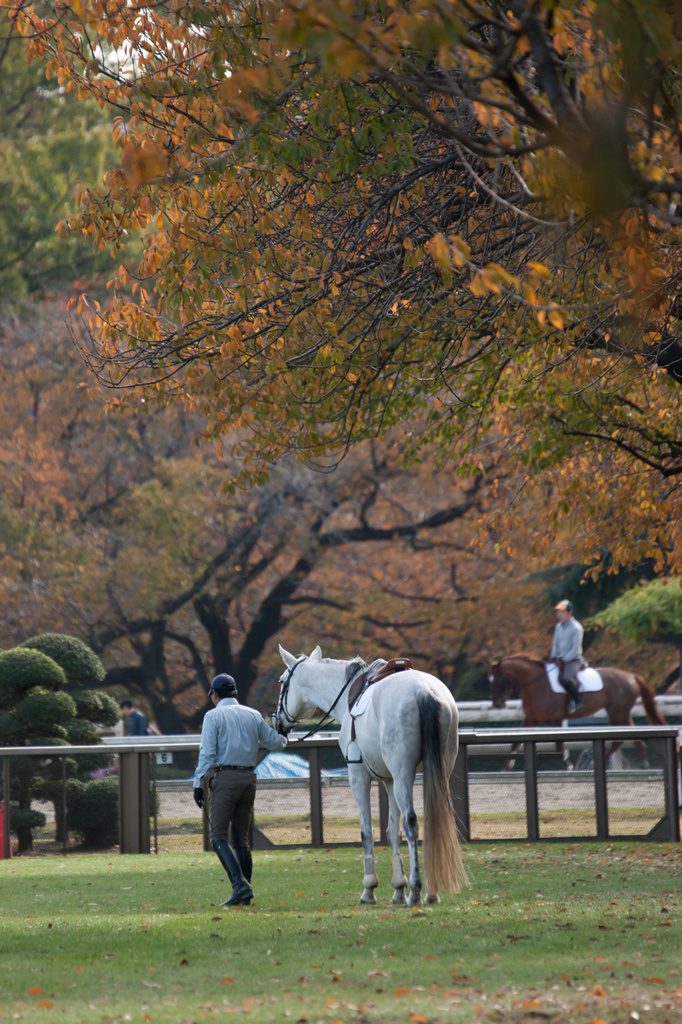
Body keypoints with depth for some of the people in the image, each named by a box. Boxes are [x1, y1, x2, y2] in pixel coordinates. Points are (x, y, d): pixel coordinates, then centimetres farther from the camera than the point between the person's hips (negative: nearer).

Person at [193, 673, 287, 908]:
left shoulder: (214, 716, -3)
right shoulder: (254, 715, 11)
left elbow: (207, 753, -10)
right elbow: (274, 742, 20)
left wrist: (198, 784, -8)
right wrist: (283, 738, 43)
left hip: (224, 777, -6)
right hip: (249, 777, 6)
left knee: (219, 837, -7)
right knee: (241, 838, 13)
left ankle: (240, 885, -23)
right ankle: (245, 891, 9)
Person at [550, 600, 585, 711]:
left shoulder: (576, 628, -12)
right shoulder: (558, 627, 12)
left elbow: (576, 648, -15)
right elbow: (555, 644, 19)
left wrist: (564, 660, -17)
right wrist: (554, 657, 3)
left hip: (573, 660, -8)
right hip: (561, 659, 8)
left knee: (565, 678, -32)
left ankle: (578, 701, -20)